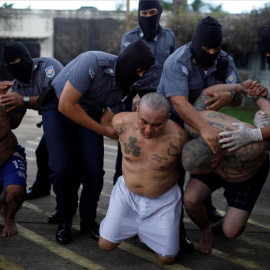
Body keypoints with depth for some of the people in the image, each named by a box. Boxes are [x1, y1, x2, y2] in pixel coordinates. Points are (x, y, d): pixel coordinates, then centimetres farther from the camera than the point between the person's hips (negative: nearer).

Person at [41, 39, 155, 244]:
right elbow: (66, 105, -29)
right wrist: (103, 130, -23)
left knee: (94, 170, -11)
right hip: (58, 107, -4)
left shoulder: (129, 87, -15)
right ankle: (65, 220, 9)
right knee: (64, 168, -17)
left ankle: (88, 220, 13)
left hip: (89, 111, 4)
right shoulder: (93, 62, -33)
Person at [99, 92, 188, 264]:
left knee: (167, 258, 1)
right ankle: (132, 226, 33)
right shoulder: (122, 123, -23)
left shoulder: (177, 137, -29)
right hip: (126, 193, 2)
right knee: (105, 245, 3)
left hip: (163, 200, -2)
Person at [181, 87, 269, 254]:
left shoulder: (249, 150, -49)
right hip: (215, 160, 3)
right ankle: (206, 231, 12)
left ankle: (230, 221, 29)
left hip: (250, 174, -2)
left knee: (231, 232, -10)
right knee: (190, 200, -21)